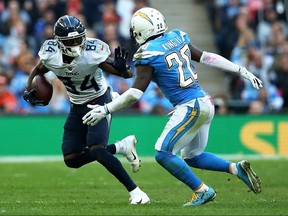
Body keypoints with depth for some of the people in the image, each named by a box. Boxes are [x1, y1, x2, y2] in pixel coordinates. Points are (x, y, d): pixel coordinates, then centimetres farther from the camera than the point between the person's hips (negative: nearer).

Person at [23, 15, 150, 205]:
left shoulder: (93, 52, -28)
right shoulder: (50, 54, -17)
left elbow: (128, 75, -23)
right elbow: (38, 71, 7)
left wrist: (121, 68, -45)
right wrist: (29, 90, -10)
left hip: (99, 102, -6)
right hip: (78, 108, 6)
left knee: (96, 150, -26)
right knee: (72, 160, 3)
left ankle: (135, 192, -18)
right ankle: (122, 147, 14)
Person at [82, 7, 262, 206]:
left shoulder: (147, 55, -10)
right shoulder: (177, 38, 10)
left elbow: (135, 94, -13)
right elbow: (207, 58, 12)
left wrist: (105, 110, -8)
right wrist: (243, 71, 18)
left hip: (190, 107, -8)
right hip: (206, 102, 8)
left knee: (163, 154, -5)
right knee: (192, 157, 21)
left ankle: (201, 190, -6)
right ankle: (236, 168, 8)